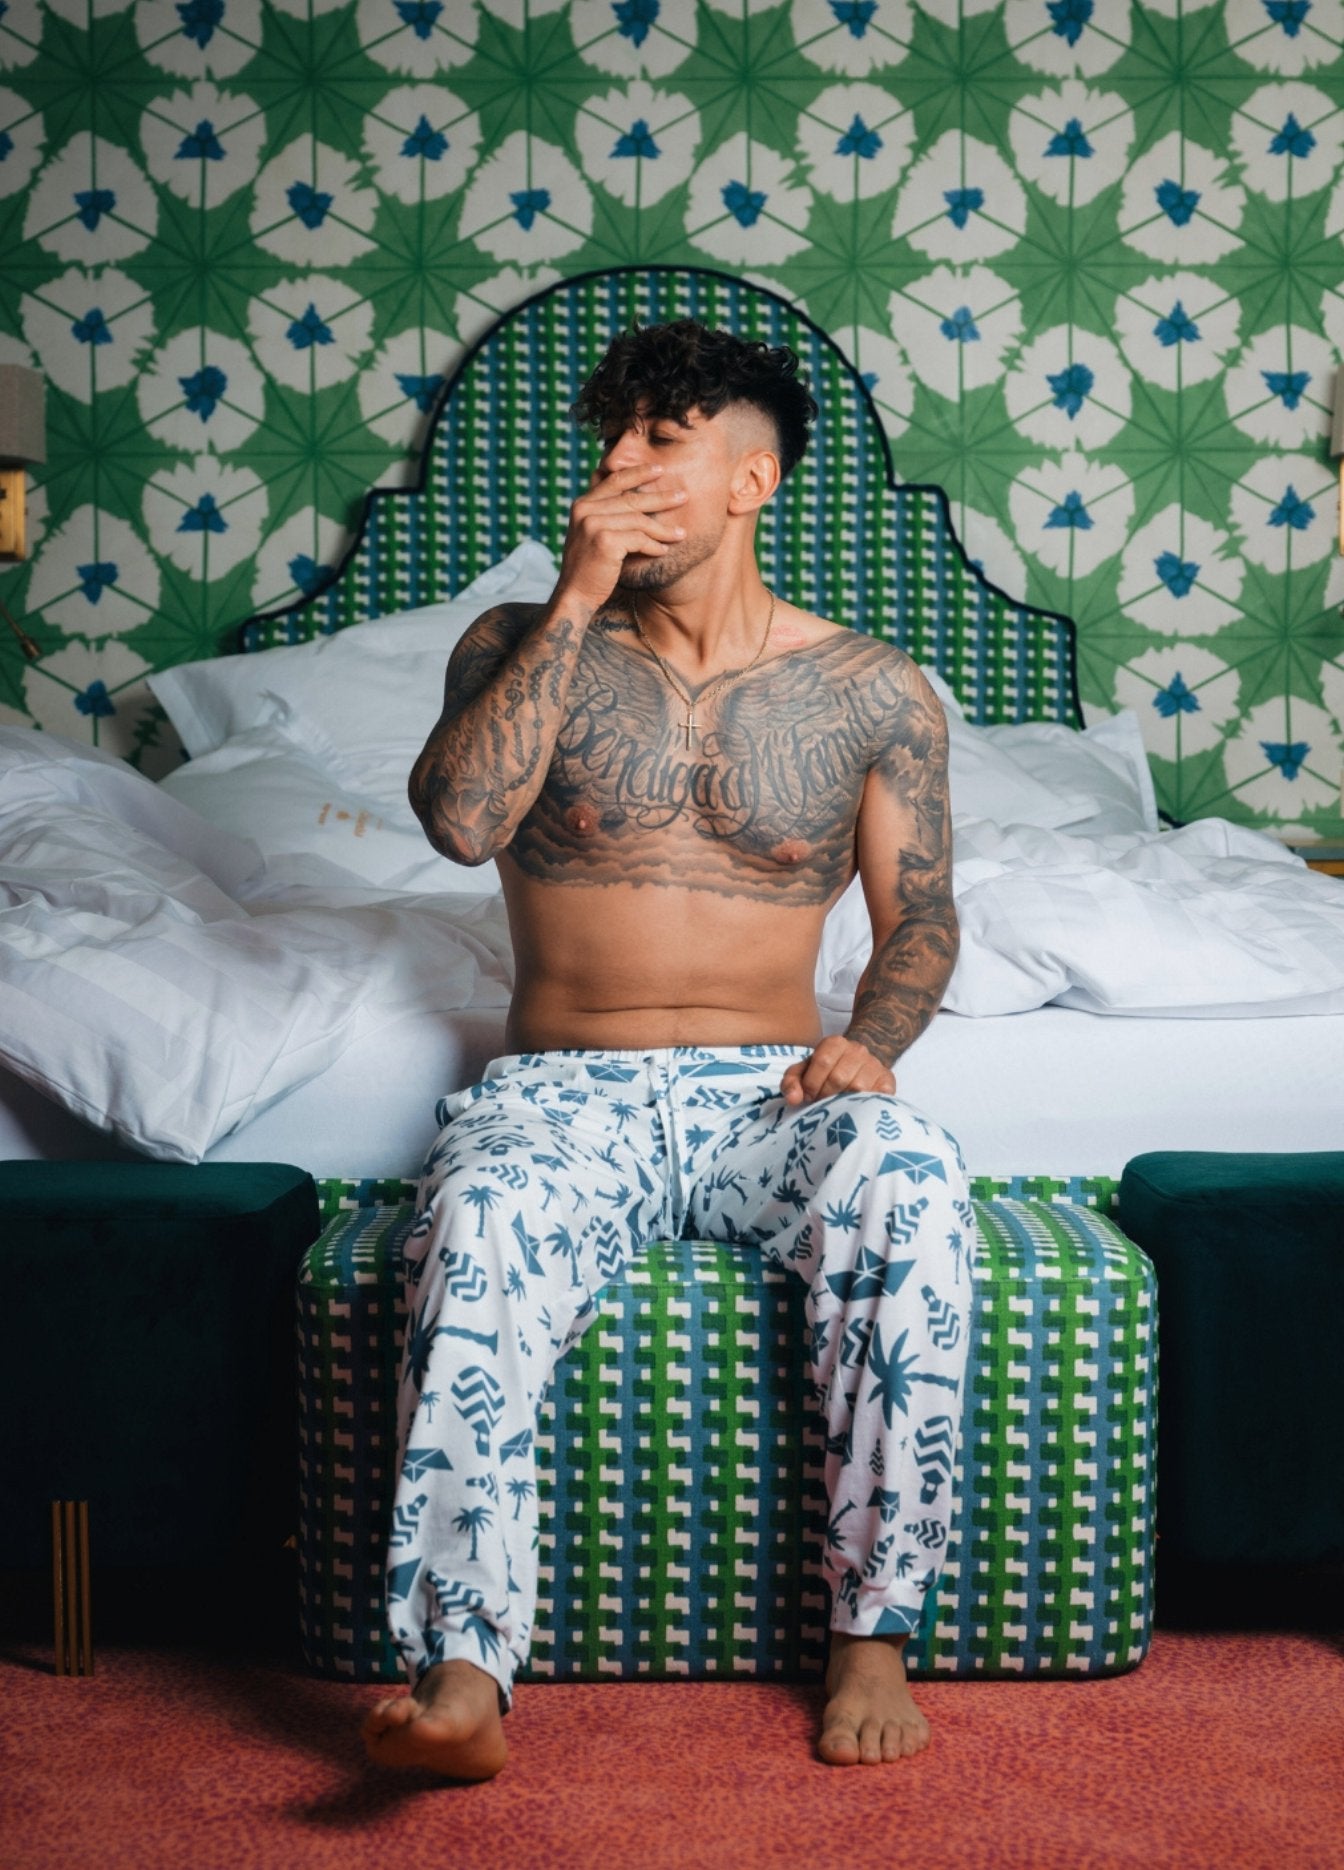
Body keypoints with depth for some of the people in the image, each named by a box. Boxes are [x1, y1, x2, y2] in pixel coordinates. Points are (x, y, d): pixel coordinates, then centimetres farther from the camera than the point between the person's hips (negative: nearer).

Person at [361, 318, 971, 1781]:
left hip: (768, 1095, 1)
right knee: (481, 1225, -35)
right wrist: (578, 600, -9)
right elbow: (460, 818, -10)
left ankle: (875, 1631, -21)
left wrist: (868, 1045, -11)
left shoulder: (869, 689, 9)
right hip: (563, 1093, 0)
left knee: (910, 1184, -34)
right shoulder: (524, 643, 9)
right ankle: (460, 1675, -34)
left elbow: (920, 916, 10)